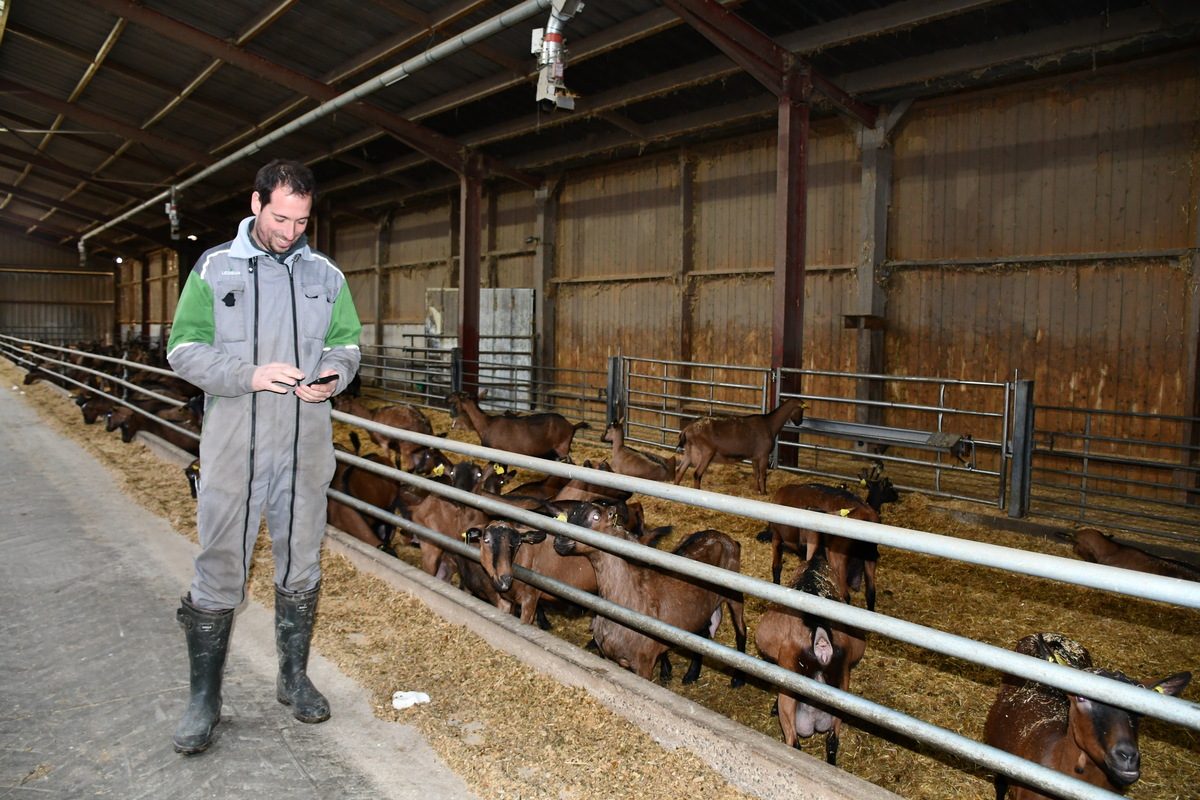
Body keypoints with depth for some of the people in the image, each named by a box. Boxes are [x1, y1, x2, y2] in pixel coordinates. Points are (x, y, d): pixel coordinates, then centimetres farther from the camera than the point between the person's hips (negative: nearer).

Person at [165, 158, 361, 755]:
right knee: (219, 573, 2)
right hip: (233, 449, -2)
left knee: (300, 568, 12)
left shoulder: (326, 275, 7)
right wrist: (251, 375, -18)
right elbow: (184, 350, -2)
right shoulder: (213, 268, 1)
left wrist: (331, 376, -11)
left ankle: (294, 677, 30)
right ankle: (204, 699, 19)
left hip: (305, 448, 3)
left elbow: (346, 344, 12)